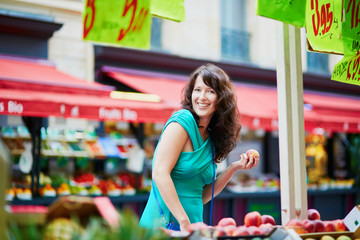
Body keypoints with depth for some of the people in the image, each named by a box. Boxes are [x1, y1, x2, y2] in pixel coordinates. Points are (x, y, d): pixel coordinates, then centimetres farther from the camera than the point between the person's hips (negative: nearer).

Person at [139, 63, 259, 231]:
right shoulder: (182, 121, -7)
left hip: (192, 227, 7)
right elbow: (160, 174, -17)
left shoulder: (211, 138, 13)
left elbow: (202, 197, 13)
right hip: (164, 224, -7)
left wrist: (234, 168, 5)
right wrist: (184, 222, -19)